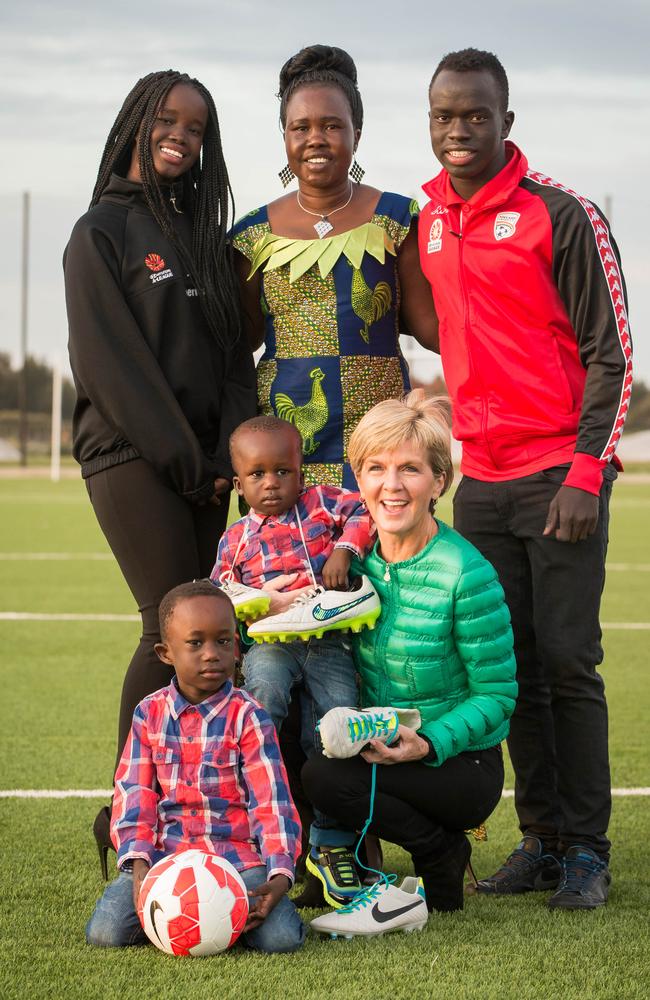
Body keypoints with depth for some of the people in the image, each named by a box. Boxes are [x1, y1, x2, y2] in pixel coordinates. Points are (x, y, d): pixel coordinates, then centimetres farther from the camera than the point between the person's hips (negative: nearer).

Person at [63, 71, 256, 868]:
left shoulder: (204, 235, 19)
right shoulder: (103, 231, 1)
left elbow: (232, 353, 14)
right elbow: (108, 358, -8)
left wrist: (229, 455, -1)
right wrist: (181, 457, -11)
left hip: (203, 465, 6)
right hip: (131, 456, -6)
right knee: (174, 628, -14)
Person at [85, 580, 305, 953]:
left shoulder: (247, 716, -4)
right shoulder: (149, 714, 6)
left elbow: (271, 803, -9)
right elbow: (135, 795, 2)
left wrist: (280, 874, -23)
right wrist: (138, 865, -15)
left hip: (237, 854, -2)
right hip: (165, 852, 2)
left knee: (280, 937, -26)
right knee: (105, 931, -22)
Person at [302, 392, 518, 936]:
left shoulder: (467, 574, -18)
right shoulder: (360, 556, 0)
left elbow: (497, 696, -12)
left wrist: (428, 744, -27)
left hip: (460, 764, -6)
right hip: (379, 747, 6)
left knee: (325, 775, -28)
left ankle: (441, 858, -3)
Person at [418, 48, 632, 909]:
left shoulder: (560, 215, -7)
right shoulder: (427, 222, 11)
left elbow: (612, 353, -7)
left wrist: (586, 473, -13)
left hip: (560, 475, -5)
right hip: (480, 479, 5)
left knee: (567, 660, -5)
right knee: (509, 664, 6)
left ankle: (587, 850, 3)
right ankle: (542, 839, 13)